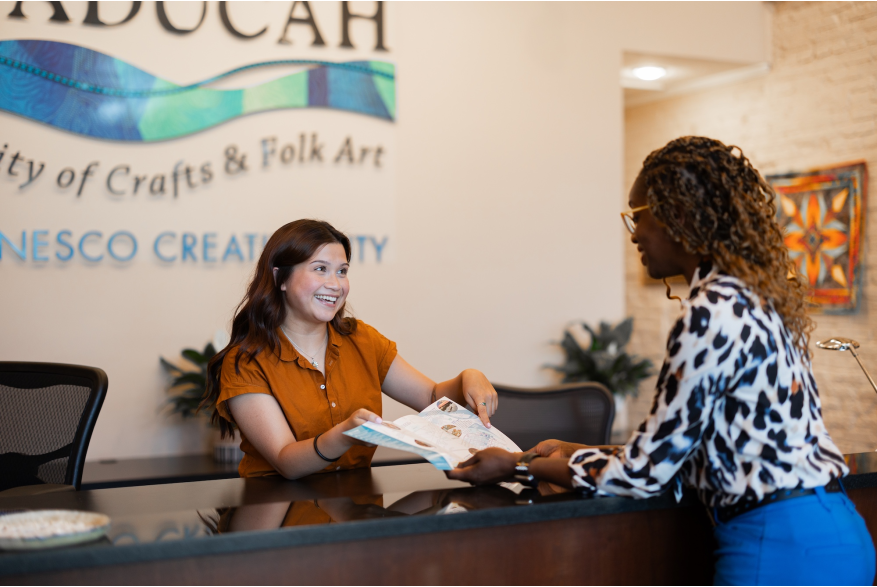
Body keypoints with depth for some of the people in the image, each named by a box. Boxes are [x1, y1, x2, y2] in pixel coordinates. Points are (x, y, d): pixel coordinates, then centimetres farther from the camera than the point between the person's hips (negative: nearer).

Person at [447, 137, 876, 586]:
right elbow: (675, 447, 12)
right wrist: (573, 452, 14)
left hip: (781, 547, -8)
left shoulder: (713, 312, -18)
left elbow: (647, 470, -13)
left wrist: (518, 467, -4)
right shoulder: (750, 295, 10)